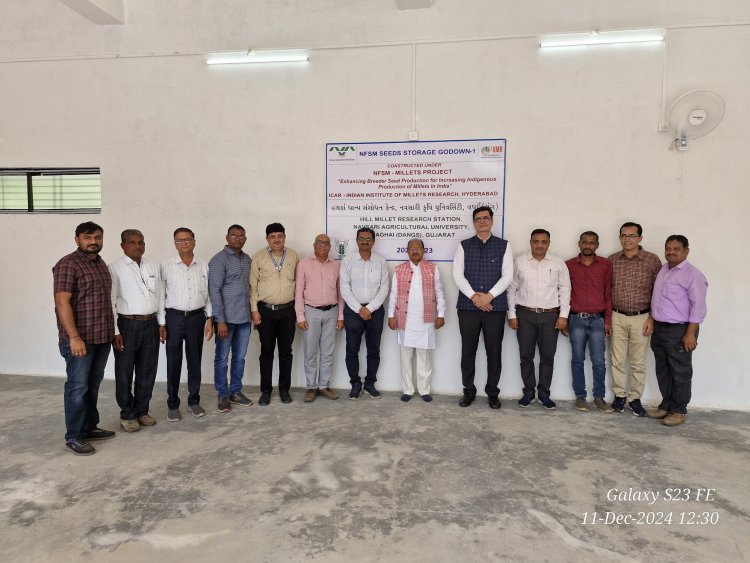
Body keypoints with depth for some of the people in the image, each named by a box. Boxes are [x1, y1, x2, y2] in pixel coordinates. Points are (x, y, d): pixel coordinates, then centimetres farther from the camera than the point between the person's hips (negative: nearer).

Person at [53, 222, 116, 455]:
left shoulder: (101, 264, 14)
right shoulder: (67, 264, -11)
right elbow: (62, 303, -17)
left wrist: (111, 332, 17)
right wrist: (74, 337, -22)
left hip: (102, 337, 8)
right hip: (79, 338, -7)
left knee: (93, 385, 14)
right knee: (78, 386, -1)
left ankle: (90, 427, 25)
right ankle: (73, 437, 8)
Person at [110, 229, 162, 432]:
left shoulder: (153, 266, 9)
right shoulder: (115, 268, -6)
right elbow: (110, 302, -9)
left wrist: (161, 323, 9)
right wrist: (115, 332, -12)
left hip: (151, 324, 5)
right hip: (127, 324, -4)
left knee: (147, 371, 12)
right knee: (125, 372, 7)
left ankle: (142, 410, 28)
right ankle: (127, 414, 21)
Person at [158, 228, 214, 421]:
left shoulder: (203, 266, 5)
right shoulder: (166, 265, -3)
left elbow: (208, 294, 9)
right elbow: (161, 295, -2)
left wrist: (209, 319, 5)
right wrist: (161, 323, -6)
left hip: (197, 317, 2)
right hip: (174, 317, -2)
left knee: (195, 361, 10)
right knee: (173, 362, 5)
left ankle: (194, 401, 24)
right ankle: (172, 404, 17)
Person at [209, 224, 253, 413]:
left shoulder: (247, 259, 10)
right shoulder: (219, 260, -9)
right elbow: (214, 291, -13)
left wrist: (252, 311, 12)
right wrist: (220, 320, -17)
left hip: (244, 318, 6)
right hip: (226, 318, -6)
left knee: (240, 357, 12)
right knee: (222, 358, 6)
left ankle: (236, 391, 25)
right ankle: (222, 395, 17)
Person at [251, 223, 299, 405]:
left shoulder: (293, 256, 4)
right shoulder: (259, 257, -2)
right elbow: (253, 285, -1)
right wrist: (254, 310, -6)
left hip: (287, 310, 1)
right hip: (265, 310, -1)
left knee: (285, 351, 8)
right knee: (266, 351, 7)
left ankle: (284, 389, 20)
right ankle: (266, 390, 17)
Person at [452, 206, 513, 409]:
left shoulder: (504, 245, 6)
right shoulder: (464, 246, 7)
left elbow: (507, 276, -2)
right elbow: (457, 275, -2)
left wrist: (489, 296, -13)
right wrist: (474, 296, -13)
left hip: (495, 307, 0)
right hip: (468, 306, 0)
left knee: (494, 351, 6)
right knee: (468, 351, 5)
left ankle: (492, 392, 20)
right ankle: (469, 391, 19)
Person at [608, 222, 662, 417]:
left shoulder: (652, 260, -4)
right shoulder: (612, 260, 2)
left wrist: (652, 318, -7)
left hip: (641, 318, -1)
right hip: (617, 317, 2)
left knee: (638, 362, 7)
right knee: (617, 360, 7)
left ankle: (635, 398, 20)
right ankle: (619, 395, 21)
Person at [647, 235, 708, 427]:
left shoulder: (693, 275, -12)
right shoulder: (662, 270, 11)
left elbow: (698, 307, -16)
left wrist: (690, 333, -19)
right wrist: (653, 323, 15)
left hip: (679, 331, -7)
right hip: (659, 329, 7)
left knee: (680, 373, 4)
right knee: (662, 371, 15)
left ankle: (679, 411, 15)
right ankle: (666, 406, 27)